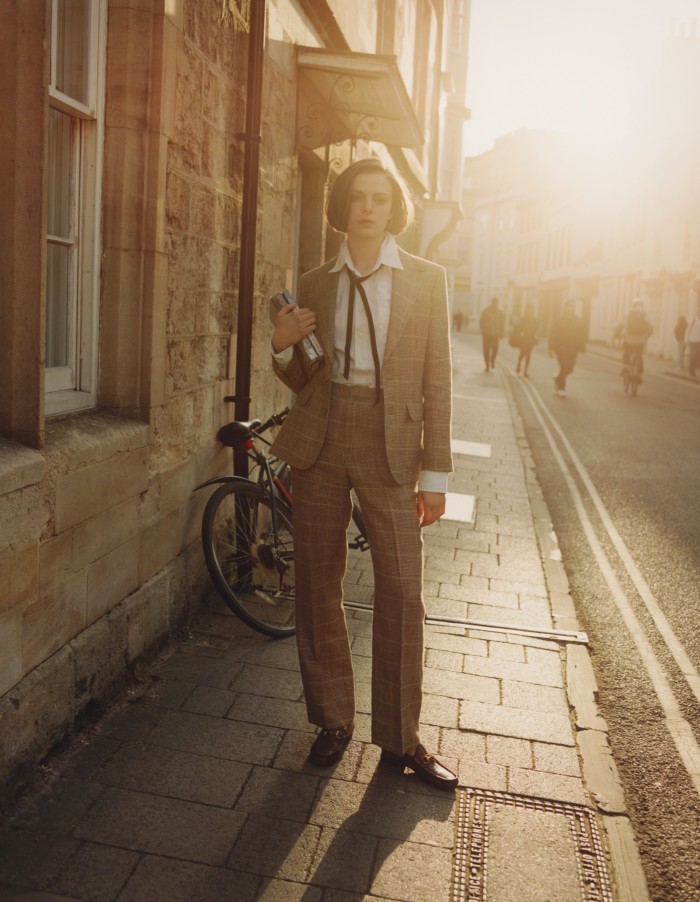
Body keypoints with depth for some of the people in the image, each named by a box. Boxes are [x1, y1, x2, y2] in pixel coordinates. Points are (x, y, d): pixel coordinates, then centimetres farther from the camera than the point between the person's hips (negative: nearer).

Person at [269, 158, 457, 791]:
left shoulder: (426, 281, 4)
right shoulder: (315, 285, 10)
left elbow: (438, 382, 1)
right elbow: (303, 380, 14)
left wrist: (435, 472, -3)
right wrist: (283, 345, -8)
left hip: (389, 446, -2)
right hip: (319, 442, 3)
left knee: (402, 593, -3)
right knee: (318, 589, 7)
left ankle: (401, 737, 15)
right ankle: (333, 721, 24)